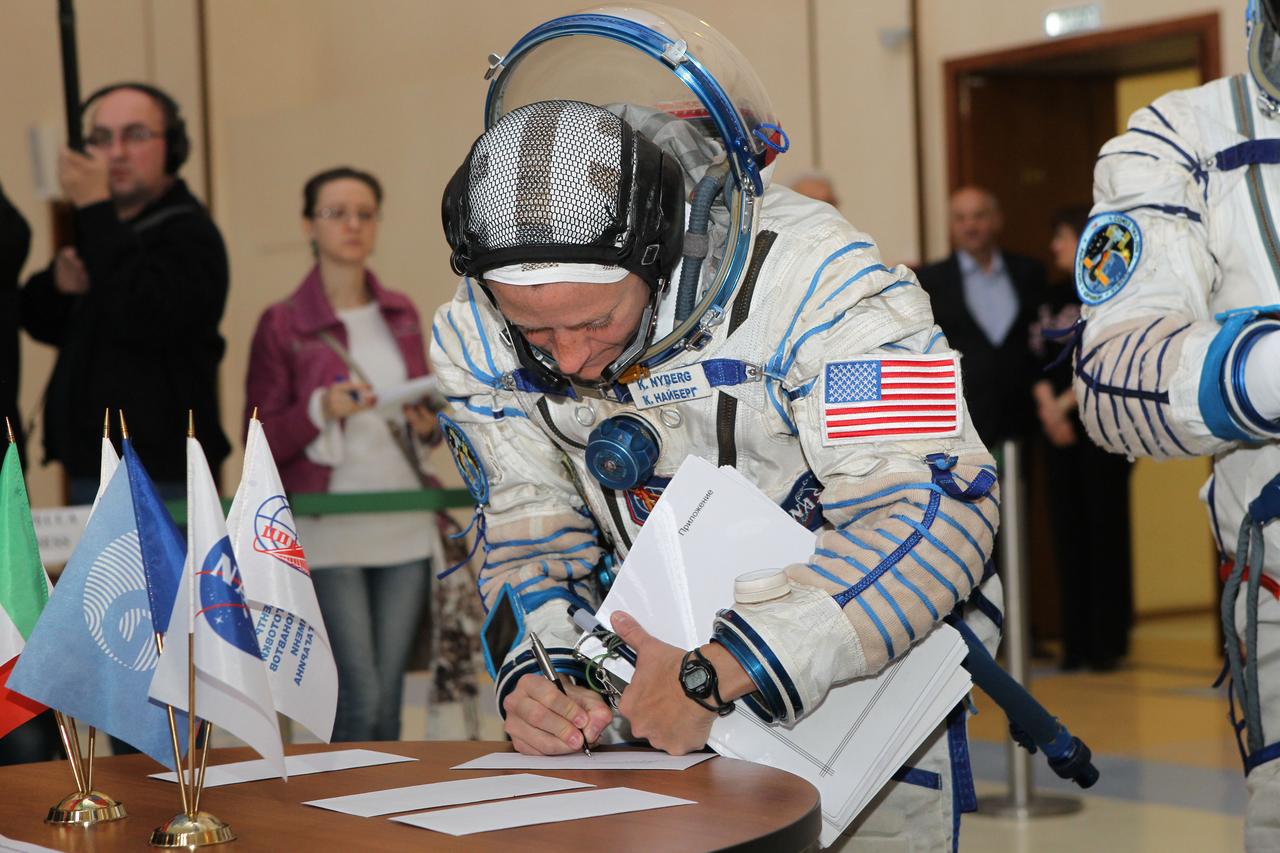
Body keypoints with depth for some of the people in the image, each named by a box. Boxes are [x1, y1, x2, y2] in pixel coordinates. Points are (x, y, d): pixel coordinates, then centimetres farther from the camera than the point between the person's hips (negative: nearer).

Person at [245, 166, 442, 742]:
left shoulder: (401, 315, 13)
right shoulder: (282, 324, -1)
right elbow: (262, 441, -1)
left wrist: (430, 424, 1)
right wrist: (321, 409, -17)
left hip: (405, 528, 4)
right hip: (329, 534, -4)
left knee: (387, 694, 6)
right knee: (360, 695, -10)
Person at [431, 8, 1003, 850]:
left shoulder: (818, 281, -29)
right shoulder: (477, 335, -11)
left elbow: (932, 512, -33)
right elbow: (530, 530, -2)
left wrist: (716, 675, -38)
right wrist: (537, 669, -24)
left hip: (866, 656, -4)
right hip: (669, 656, 4)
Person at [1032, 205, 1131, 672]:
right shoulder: (1052, 296, 14)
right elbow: (1036, 353, 8)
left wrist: (1065, 404, -11)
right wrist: (1045, 401, -8)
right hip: (1058, 427, 6)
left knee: (1105, 527, -3)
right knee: (1067, 530, 4)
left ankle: (1109, 640, 1)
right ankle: (1076, 640, 9)